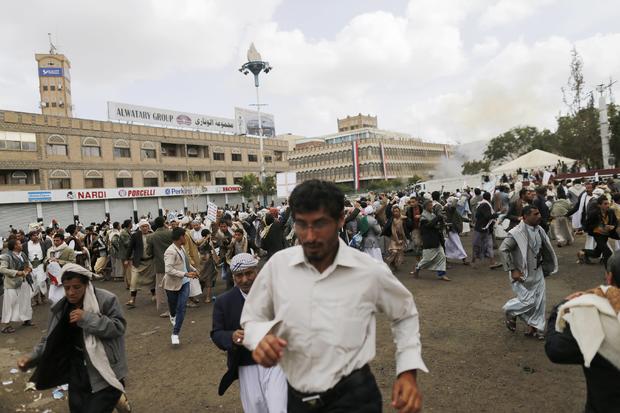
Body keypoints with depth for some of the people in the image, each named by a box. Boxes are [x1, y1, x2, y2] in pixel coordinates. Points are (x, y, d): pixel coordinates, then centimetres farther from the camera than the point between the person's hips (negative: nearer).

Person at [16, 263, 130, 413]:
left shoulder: (106, 300, -16)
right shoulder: (60, 308, 1)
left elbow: (119, 327, -20)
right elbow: (50, 340, 6)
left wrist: (87, 318, -26)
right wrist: (31, 358, -11)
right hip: (78, 369, 6)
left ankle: (116, 396, 24)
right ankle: (113, 397, 38)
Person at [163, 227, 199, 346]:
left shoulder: (181, 248, 1)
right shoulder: (170, 251, -23)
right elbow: (169, 270, -29)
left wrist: (193, 269, 10)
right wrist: (185, 274, -31)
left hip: (184, 283, 5)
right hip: (173, 284, -5)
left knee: (181, 308, -3)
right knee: (173, 306, 18)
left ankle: (175, 334, 6)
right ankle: (173, 316, 53)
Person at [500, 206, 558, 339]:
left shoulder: (539, 230, 1)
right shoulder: (517, 233, -22)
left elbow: (544, 249, 16)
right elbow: (503, 249, -23)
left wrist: (545, 266, 12)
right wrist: (512, 270, -22)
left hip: (537, 272, 7)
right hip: (523, 273, -7)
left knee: (539, 300, 10)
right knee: (528, 301, -4)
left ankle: (532, 327, 24)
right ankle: (510, 311, 25)